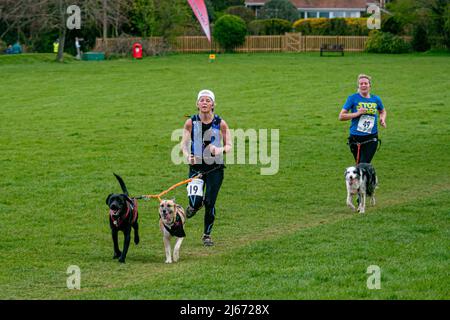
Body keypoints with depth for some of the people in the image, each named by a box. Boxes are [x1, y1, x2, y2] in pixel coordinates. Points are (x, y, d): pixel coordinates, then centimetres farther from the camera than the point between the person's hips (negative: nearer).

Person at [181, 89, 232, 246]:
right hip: (196, 166, 0)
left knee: (210, 202, 0)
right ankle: (195, 204, 23)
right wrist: (187, 156, -27)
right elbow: (184, 143, -6)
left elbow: (229, 146, -3)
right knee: (195, 201, -17)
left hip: (215, 168, 0)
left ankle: (207, 235, 21)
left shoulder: (220, 123, -5)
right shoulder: (191, 122, -3)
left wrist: (220, 150, -26)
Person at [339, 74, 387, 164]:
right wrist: (357, 113, -16)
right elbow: (341, 116, -5)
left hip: (371, 137, 1)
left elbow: (383, 111, 28)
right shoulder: (353, 98, -3)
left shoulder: (376, 99, 6)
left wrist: (382, 119, 5)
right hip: (356, 138, -1)